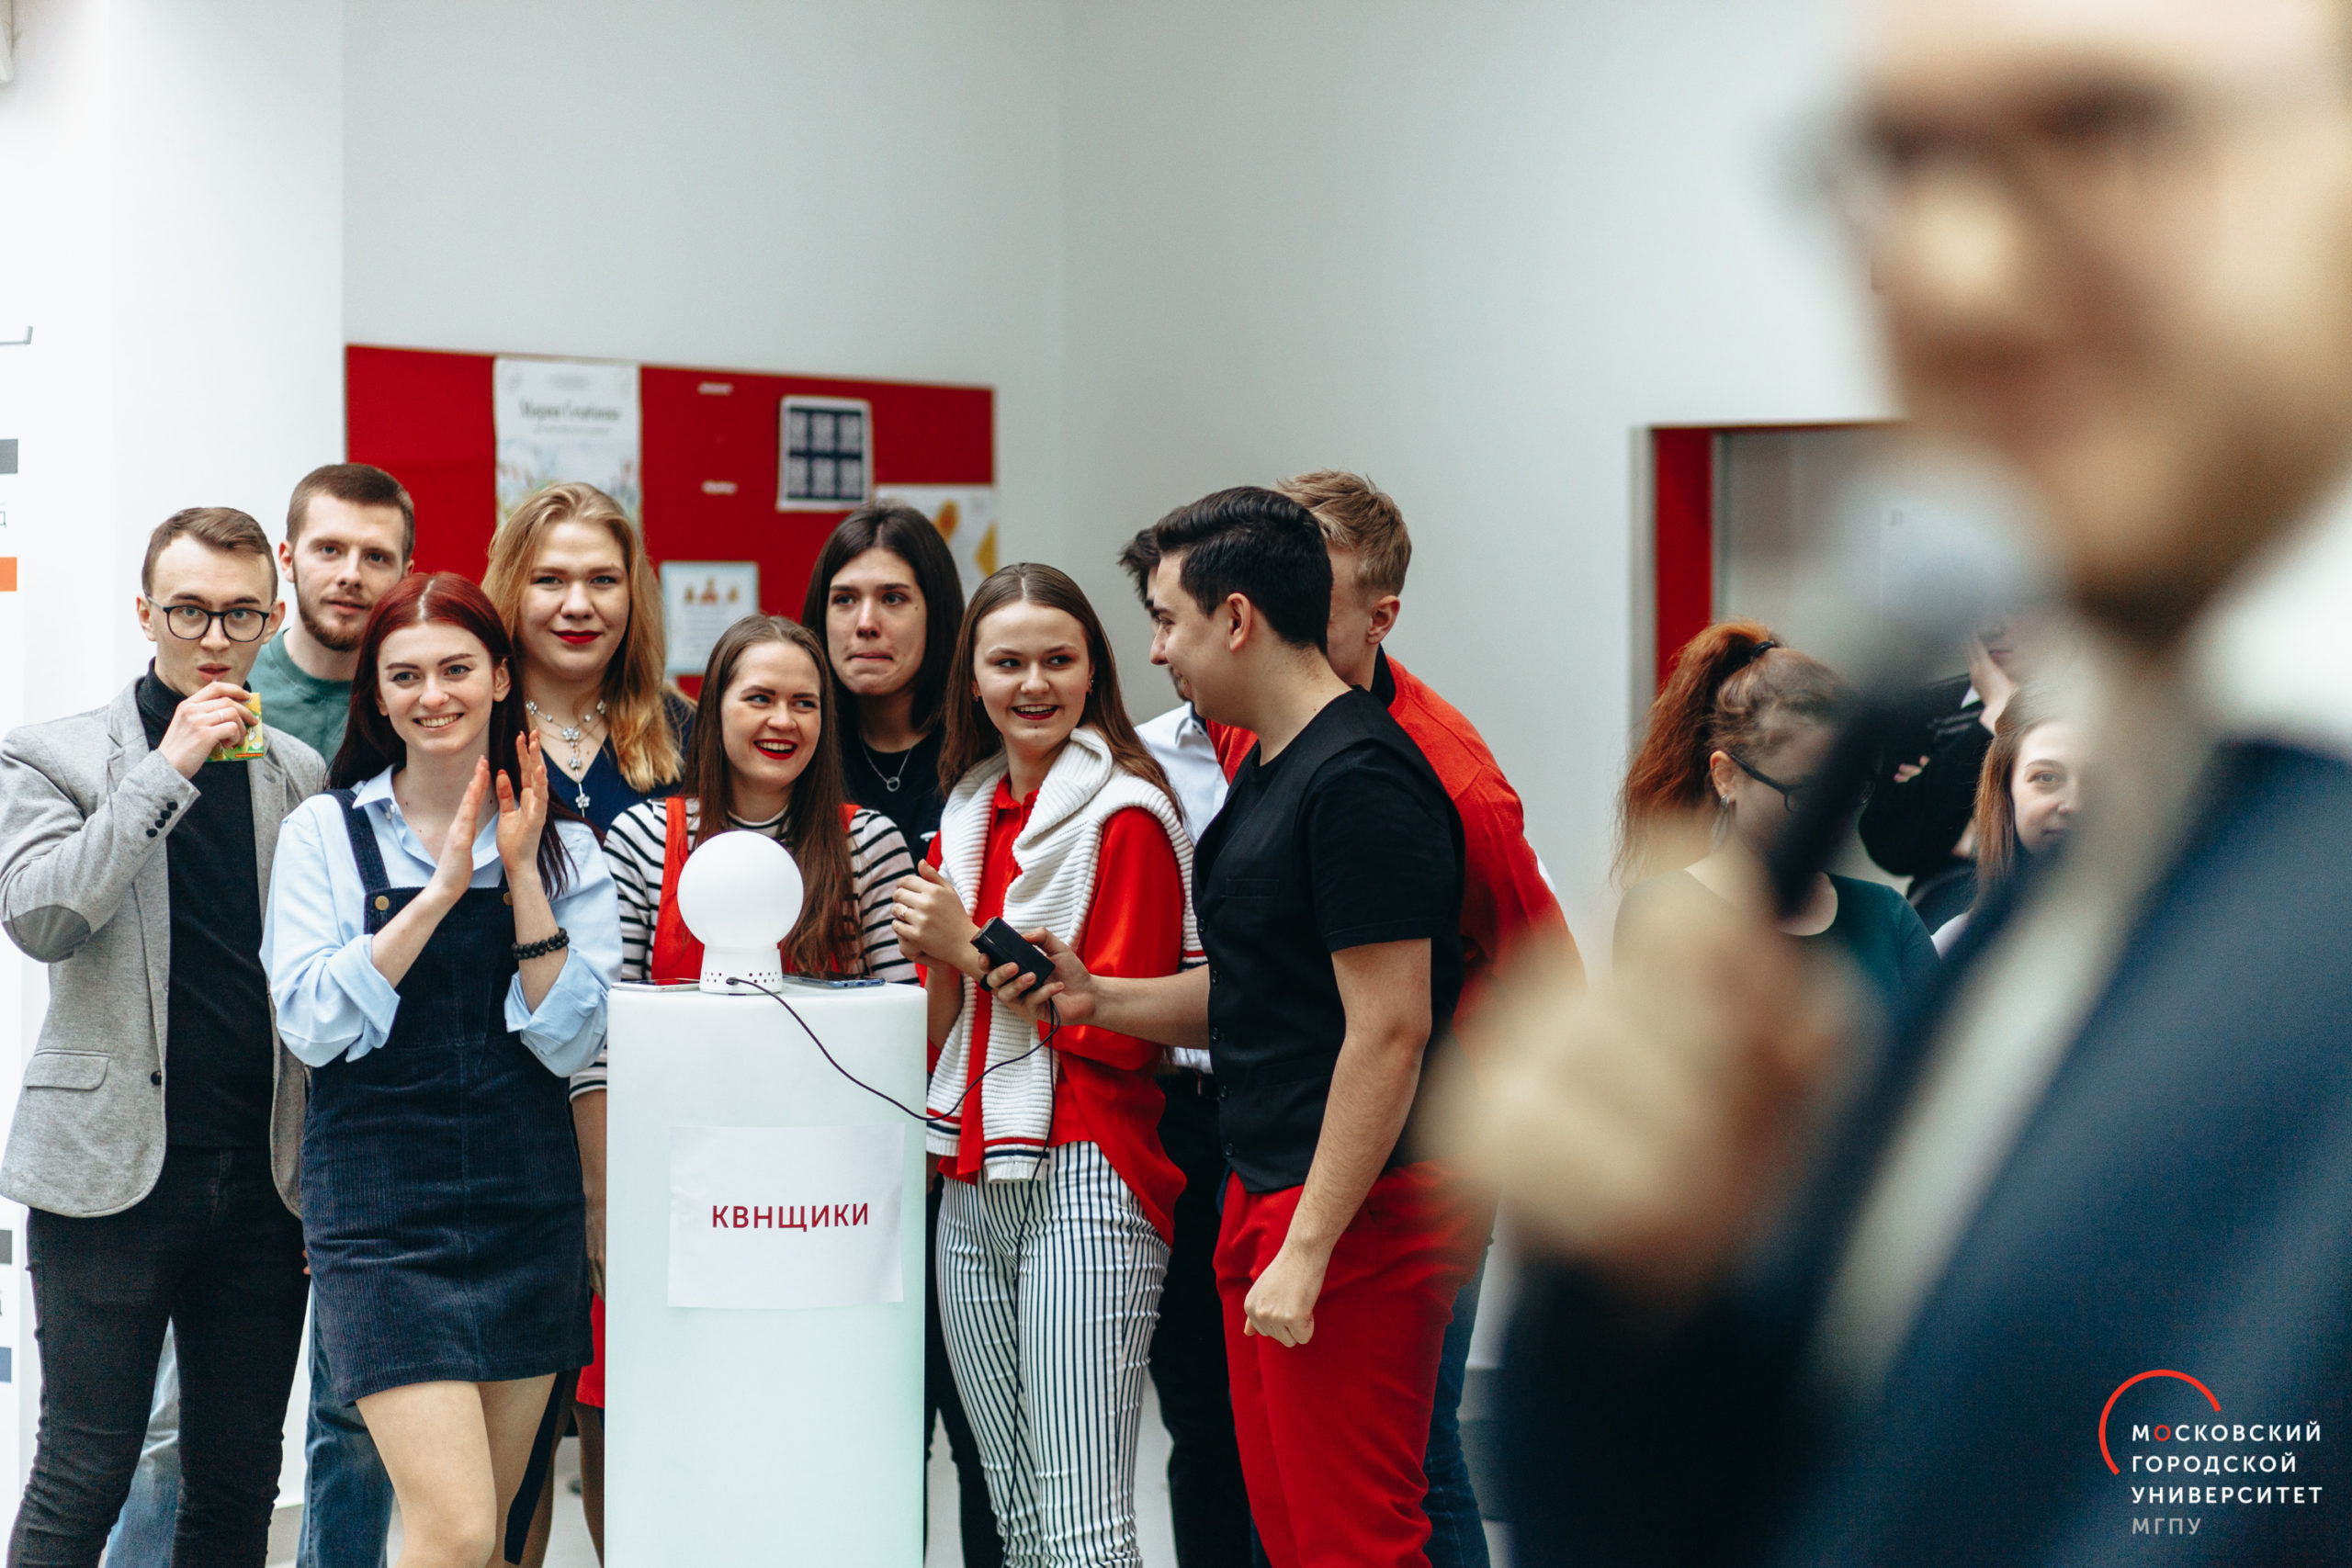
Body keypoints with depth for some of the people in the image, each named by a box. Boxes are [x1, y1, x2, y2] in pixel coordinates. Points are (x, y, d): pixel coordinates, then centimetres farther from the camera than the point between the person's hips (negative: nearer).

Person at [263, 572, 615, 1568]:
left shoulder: (564, 844, 7)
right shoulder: (325, 832, 2)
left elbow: (569, 1044, -2)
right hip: (382, 1212, -3)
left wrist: (522, 876, -9)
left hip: (528, 1208, 3)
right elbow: (313, 1025, -10)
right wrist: (442, 889, -14)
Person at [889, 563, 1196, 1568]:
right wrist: (934, 960, -2)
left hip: (1083, 1181, -8)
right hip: (972, 1182, 8)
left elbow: (1120, 1030, -12)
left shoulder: (1127, 814, -7)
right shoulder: (967, 815, 16)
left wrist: (972, 947, -10)